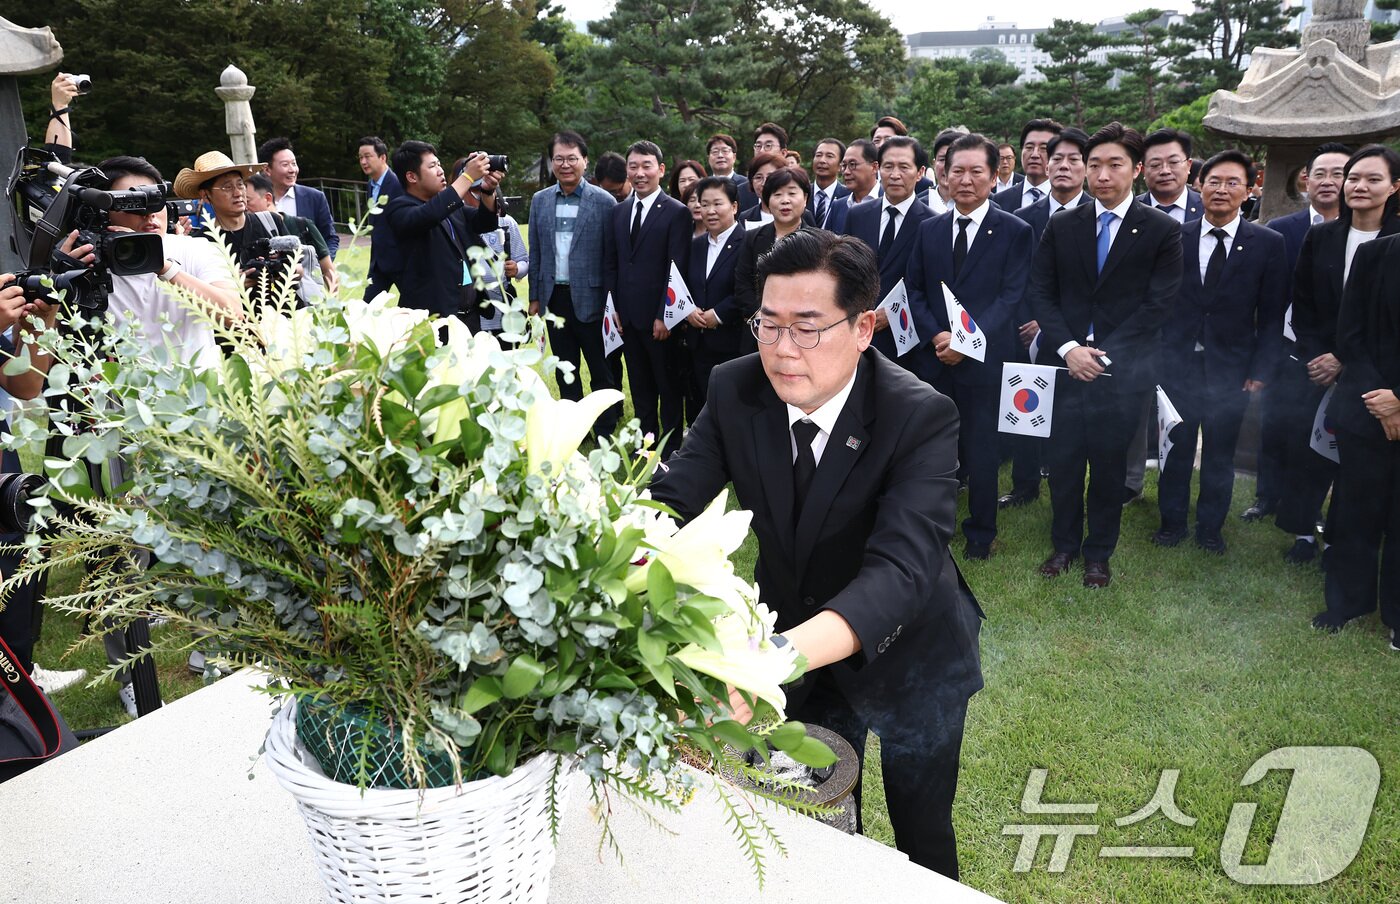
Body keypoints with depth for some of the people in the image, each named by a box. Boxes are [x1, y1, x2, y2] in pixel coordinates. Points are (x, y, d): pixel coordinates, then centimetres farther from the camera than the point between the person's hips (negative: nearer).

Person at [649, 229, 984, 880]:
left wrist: (782, 655, -59)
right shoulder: (736, 391, -16)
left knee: (922, 840, 18)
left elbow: (903, 568, -42)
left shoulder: (921, 418, -30)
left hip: (904, 651, -3)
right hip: (790, 636, 3)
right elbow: (672, 497, -22)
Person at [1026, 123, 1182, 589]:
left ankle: (1098, 553, 23)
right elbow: (1040, 292, 3)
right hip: (1065, 360, 2)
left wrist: (1104, 353, -12)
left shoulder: (1163, 231, 0)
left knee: (1109, 462, 7)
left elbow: (1158, 304, -5)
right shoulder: (1060, 226, 7)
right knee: (1063, 459, 6)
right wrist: (1067, 347, -11)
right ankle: (1064, 544, 25)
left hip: (1123, 368, -2)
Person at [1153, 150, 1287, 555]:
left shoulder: (1268, 243, -1)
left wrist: (1260, 372, -5)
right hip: (1178, 365, 0)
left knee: (1220, 455, 11)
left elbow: (1271, 317, 0)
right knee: (1176, 449, 10)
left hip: (1230, 370, 0)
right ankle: (1172, 522, 27)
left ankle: (1210, 528, 27)